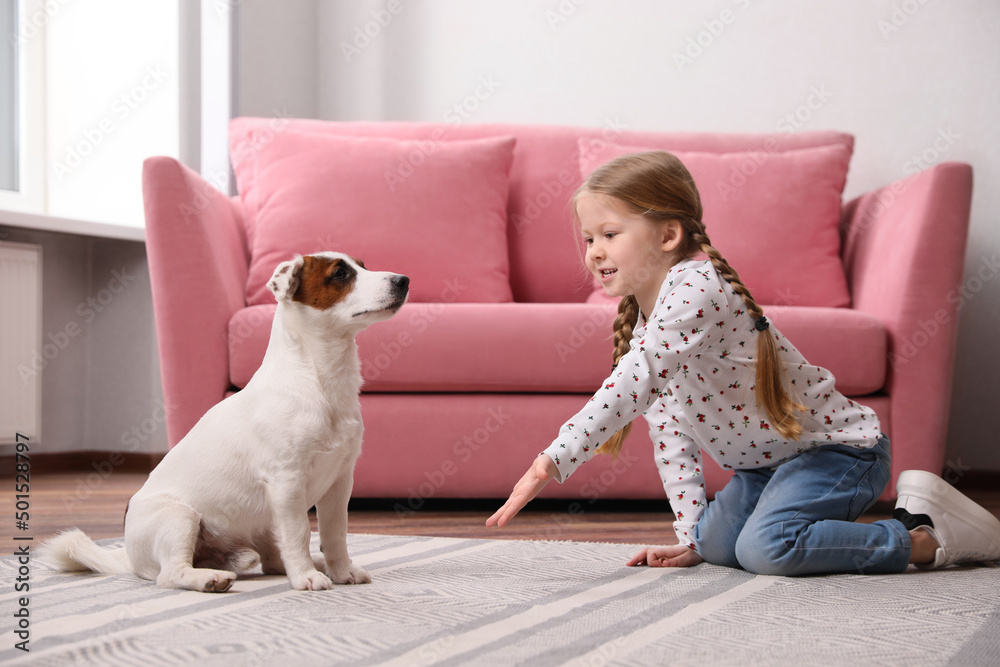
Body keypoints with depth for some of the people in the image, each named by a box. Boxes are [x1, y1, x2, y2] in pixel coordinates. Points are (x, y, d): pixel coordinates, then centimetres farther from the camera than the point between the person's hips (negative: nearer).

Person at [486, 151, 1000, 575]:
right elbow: (667, 427, 9)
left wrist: (553, 461, -42)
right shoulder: (645, 316, 8)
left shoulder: (695, 287, -23)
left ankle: (925, 540, -12)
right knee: (717, 543, -5)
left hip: (837, 447, -10)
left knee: (765, 548, -27)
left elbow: (635, 382, -37)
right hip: (766, 462, 10)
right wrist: (690, 534, 2)